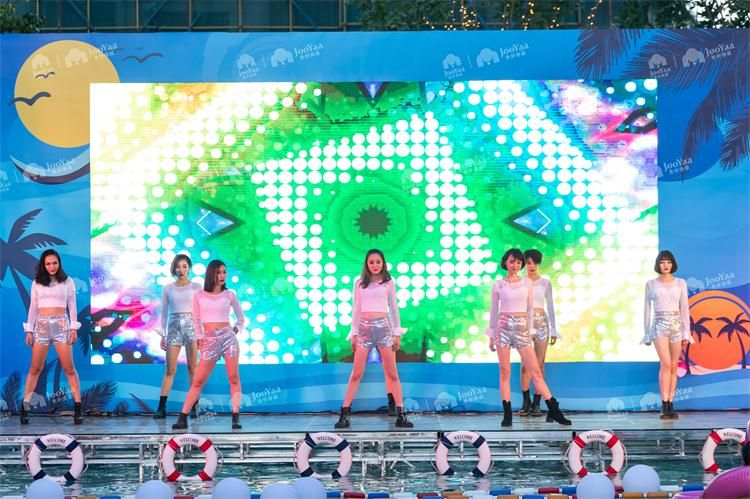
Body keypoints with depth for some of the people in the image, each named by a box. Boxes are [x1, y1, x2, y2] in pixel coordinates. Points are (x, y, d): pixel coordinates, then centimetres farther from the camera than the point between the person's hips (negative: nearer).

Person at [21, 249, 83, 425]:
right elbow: (33, 307, 10)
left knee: (69, 368, -3)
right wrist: (29, 330, 4)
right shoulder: (37, 283, 9)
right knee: (35, 368, 1)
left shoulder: (67, 281, 5)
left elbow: (72, 306, 5)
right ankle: (25, 407, 2)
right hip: (42, 325, 1)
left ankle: (78, 407, -1)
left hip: (61, 325, -1)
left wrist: (74, 329, -2)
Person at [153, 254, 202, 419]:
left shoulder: (196, 287, 5)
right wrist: (163, 335, 6)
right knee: (170, 369, -1)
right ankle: (161, 408, -1)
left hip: (191, 325, -1)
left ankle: (194, 407, 4)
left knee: (192, 367, 0)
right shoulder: (167, 288, 9)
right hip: (174, 326, 1)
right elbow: (164, 312, 11)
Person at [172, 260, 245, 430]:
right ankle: (182, 418, 0)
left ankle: (236, 418, -3)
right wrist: (201, 343, 6)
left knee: (234, 378, -4)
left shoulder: (229, 295, 6)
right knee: (198, 381, -1)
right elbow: (197, 321, 10)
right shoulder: (199, 296, 6)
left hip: (228, 337, 0)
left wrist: (234, 332, 3)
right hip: (209, 341, 0)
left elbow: (241, 319, 16)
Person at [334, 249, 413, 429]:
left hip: (383, 326, 0)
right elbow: (356, 309, 10)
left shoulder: (388, 282, 6)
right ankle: (344, 415, 2)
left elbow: (393, 308, 8)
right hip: (364, 328, 1)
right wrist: (354, 334, 6)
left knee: (392, 374, 1)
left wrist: (397, 333, 4)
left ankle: (401, 415, 3)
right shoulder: (359, 283, 8)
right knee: (356, 374, 0)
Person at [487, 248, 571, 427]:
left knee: (536, 371, -2)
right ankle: (507, 414, 3)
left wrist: (530, 331, 8)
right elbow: (494, 310, 8)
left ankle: (554, 411, -1)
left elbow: (530, 309, 12)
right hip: (503, 327, -1)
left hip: (522, 328, 1)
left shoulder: (527, 283, 8)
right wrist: (491, 335, 8)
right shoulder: (498, 284, 5)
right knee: (505, 372, 0)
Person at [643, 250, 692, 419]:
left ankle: (670, 405, 7)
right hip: (659, 325, -2)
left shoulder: (680, 283, 8)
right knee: (666, 364, -17)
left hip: (677, 324, 2)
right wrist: (646, 333, 6)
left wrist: (686, 332, 0)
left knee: (673, 366, 3)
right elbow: (647, 309, 9)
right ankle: (665, 404, -18)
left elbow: (685, 308, 6)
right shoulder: (651, 284, 6)